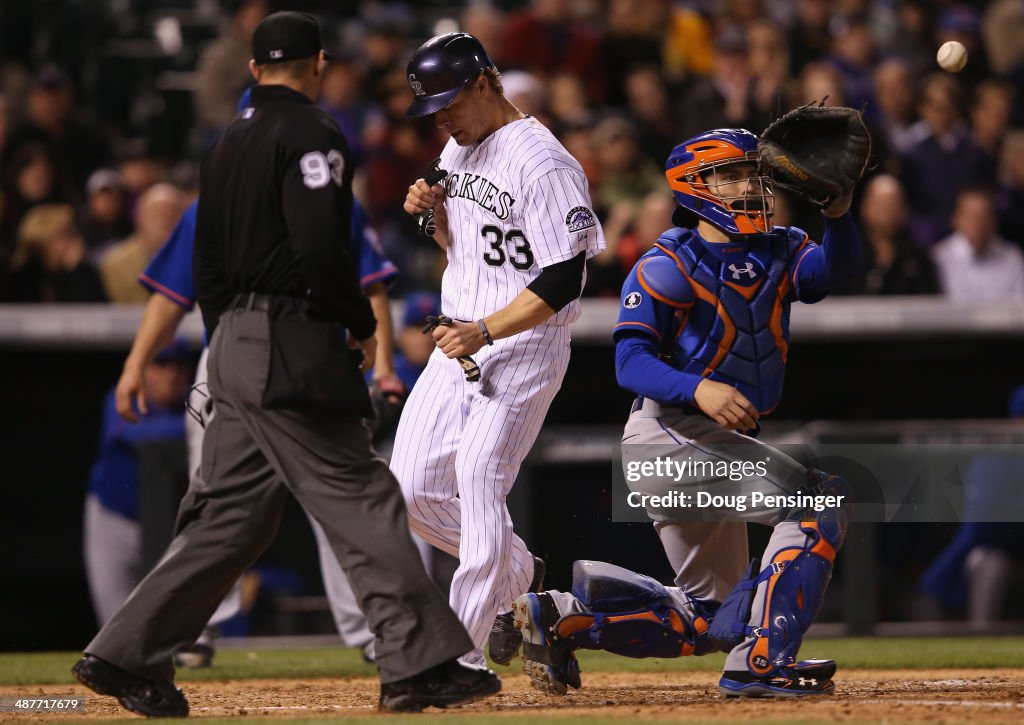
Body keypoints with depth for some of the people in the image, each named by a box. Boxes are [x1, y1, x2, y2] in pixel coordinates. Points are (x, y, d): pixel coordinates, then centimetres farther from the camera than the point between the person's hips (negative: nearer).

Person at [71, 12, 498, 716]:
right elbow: (319, 247, -21)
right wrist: (362, 324, -9)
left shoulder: (230, 142, 18)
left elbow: (208, 263, 20)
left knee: (230, 512, 11)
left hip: (235, 342, 9)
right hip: (292, 345, -9)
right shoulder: (311, 132, -9)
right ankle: (420, 664, -10)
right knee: (362, 501, -8)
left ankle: (126, 655, 10)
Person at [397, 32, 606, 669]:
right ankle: (519, 576, 25)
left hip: (524, 348, -9)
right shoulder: (459, 151, 10)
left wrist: (485, 331, -29)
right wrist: (433, 212, 1)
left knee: (479, 489, -14)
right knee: (415, 490, 4)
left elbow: (564, 280, -21)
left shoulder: (543, 163, -17)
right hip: (461, 340, 9)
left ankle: (461, 659, -10)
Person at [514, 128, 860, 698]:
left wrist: (838, 213, -33)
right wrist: (699, 389, -35)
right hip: (668, 433, -8)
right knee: (819, 505, -20)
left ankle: (564, 615, 14)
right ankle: (760, 664, -22)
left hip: (718, 446, 8)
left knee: (713, 618, 13)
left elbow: (834, 266, -12)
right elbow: (631, 362, -17)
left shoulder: (780, 254, 9)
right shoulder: (668, 266, -8)